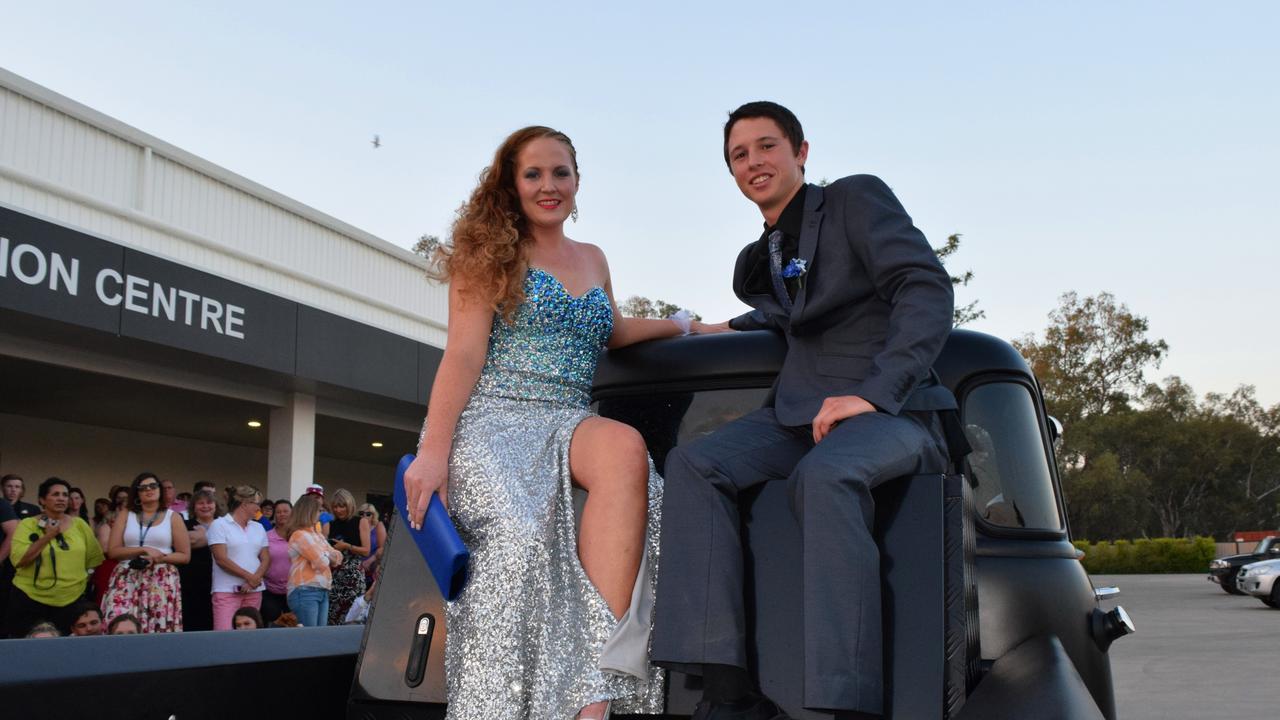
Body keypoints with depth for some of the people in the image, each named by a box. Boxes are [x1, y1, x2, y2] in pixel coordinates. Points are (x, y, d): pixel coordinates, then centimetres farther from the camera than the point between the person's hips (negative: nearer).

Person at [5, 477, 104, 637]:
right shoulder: (27, 525, -2)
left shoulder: (79, 524, 5)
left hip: (71, 599, 2)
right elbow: (19, 560, -13)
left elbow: (94, 557, 15)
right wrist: (47, 537, -17)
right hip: (30, 598, -2)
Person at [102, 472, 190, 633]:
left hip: (162, 581, -1)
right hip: (127, 579, 1)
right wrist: (144, 550, -9)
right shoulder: (125, 516, 13)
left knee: (160, 629, -10)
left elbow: (185, 556, 6)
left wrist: (160, 558, -11)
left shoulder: (173, 517, 9)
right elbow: (112, 551, 3)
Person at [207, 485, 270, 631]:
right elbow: (221, 559, -9)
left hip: (254, 591, 5)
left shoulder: (258, 528, 17)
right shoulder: (219, 525, -1)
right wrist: (249, 577, -10)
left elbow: (266, 559, 11)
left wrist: (255, 579, -8)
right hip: (227, 591, -5)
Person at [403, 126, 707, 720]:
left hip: (569, 424, 3)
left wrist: (685, 326, 34)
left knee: (625, 450, -35)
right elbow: (464, 355, -3)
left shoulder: (592, 260, 24)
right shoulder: (491, 251, 8)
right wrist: (433, 448, -15)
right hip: (491, 418, -3)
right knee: (519, 528, -38)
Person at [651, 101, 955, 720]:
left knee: (824, 475, -39)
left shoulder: (855, 198, 2)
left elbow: (927, 289, -11)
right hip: (800, 411, 6)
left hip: (892, 412, -6)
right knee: (692, 464, -21)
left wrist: (871, 393, -21)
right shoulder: (758, 261, 22)